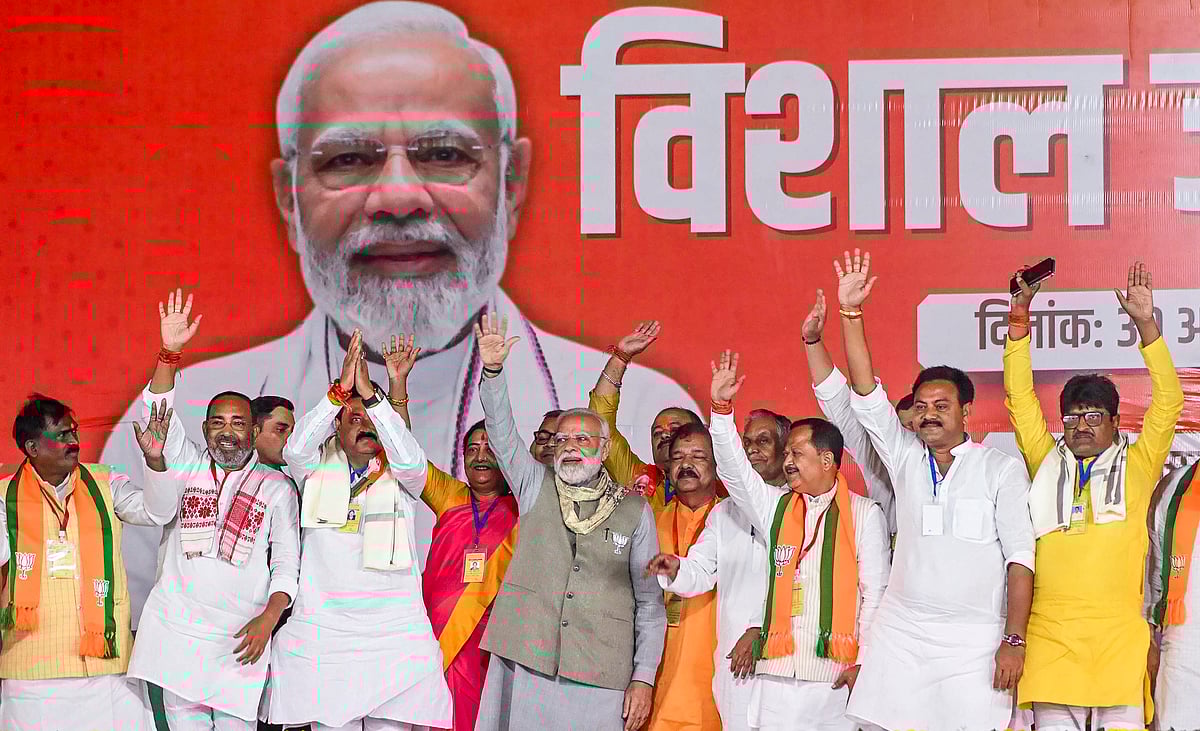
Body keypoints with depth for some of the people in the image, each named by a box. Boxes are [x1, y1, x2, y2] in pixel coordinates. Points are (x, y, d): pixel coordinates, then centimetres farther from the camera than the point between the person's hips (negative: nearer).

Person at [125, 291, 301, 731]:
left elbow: (287, 563, 4)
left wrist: (268, 619, -11)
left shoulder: (276, 487, 8)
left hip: (239, 637, -1)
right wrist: (169, 353, -15)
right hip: (176, 630, 1)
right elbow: (160, 417, -2)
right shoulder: (187, 465, 13)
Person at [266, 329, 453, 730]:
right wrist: (341, 389, -21)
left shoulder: (399, 478, 9)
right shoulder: (319, 472, 10)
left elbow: (409, 457, -14)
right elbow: (296, 448, -11)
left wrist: (369, 392, -21)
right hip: (323, 633, 0)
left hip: (394, 633, 0)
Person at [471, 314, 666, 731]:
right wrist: (493, 370, -16)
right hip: (525, 667, 1)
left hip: (600, 680, -1)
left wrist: (644, 678, 0)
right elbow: (501, 432, -1)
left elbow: (650, 602, 7)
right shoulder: (536, 487, 12)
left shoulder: (635, 511, 8)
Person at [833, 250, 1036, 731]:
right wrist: (850, 313, -6)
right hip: (900, 634, 3)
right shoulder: (905, 457, 11)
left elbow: (1020, 557, -2)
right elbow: (866, 396, 2)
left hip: (975, 639, -3)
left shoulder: (1002, 469, 3)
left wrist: (1014, 639, -10)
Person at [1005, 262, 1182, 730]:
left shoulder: (1136, 466, 11)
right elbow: (1020, 398, 12)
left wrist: (1145, 324, -2)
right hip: (1051, 635, 1)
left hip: (1119, 636, -1)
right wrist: (1019, 320, 4)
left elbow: (1168, 402, 4)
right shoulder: (1046, 463, 15)